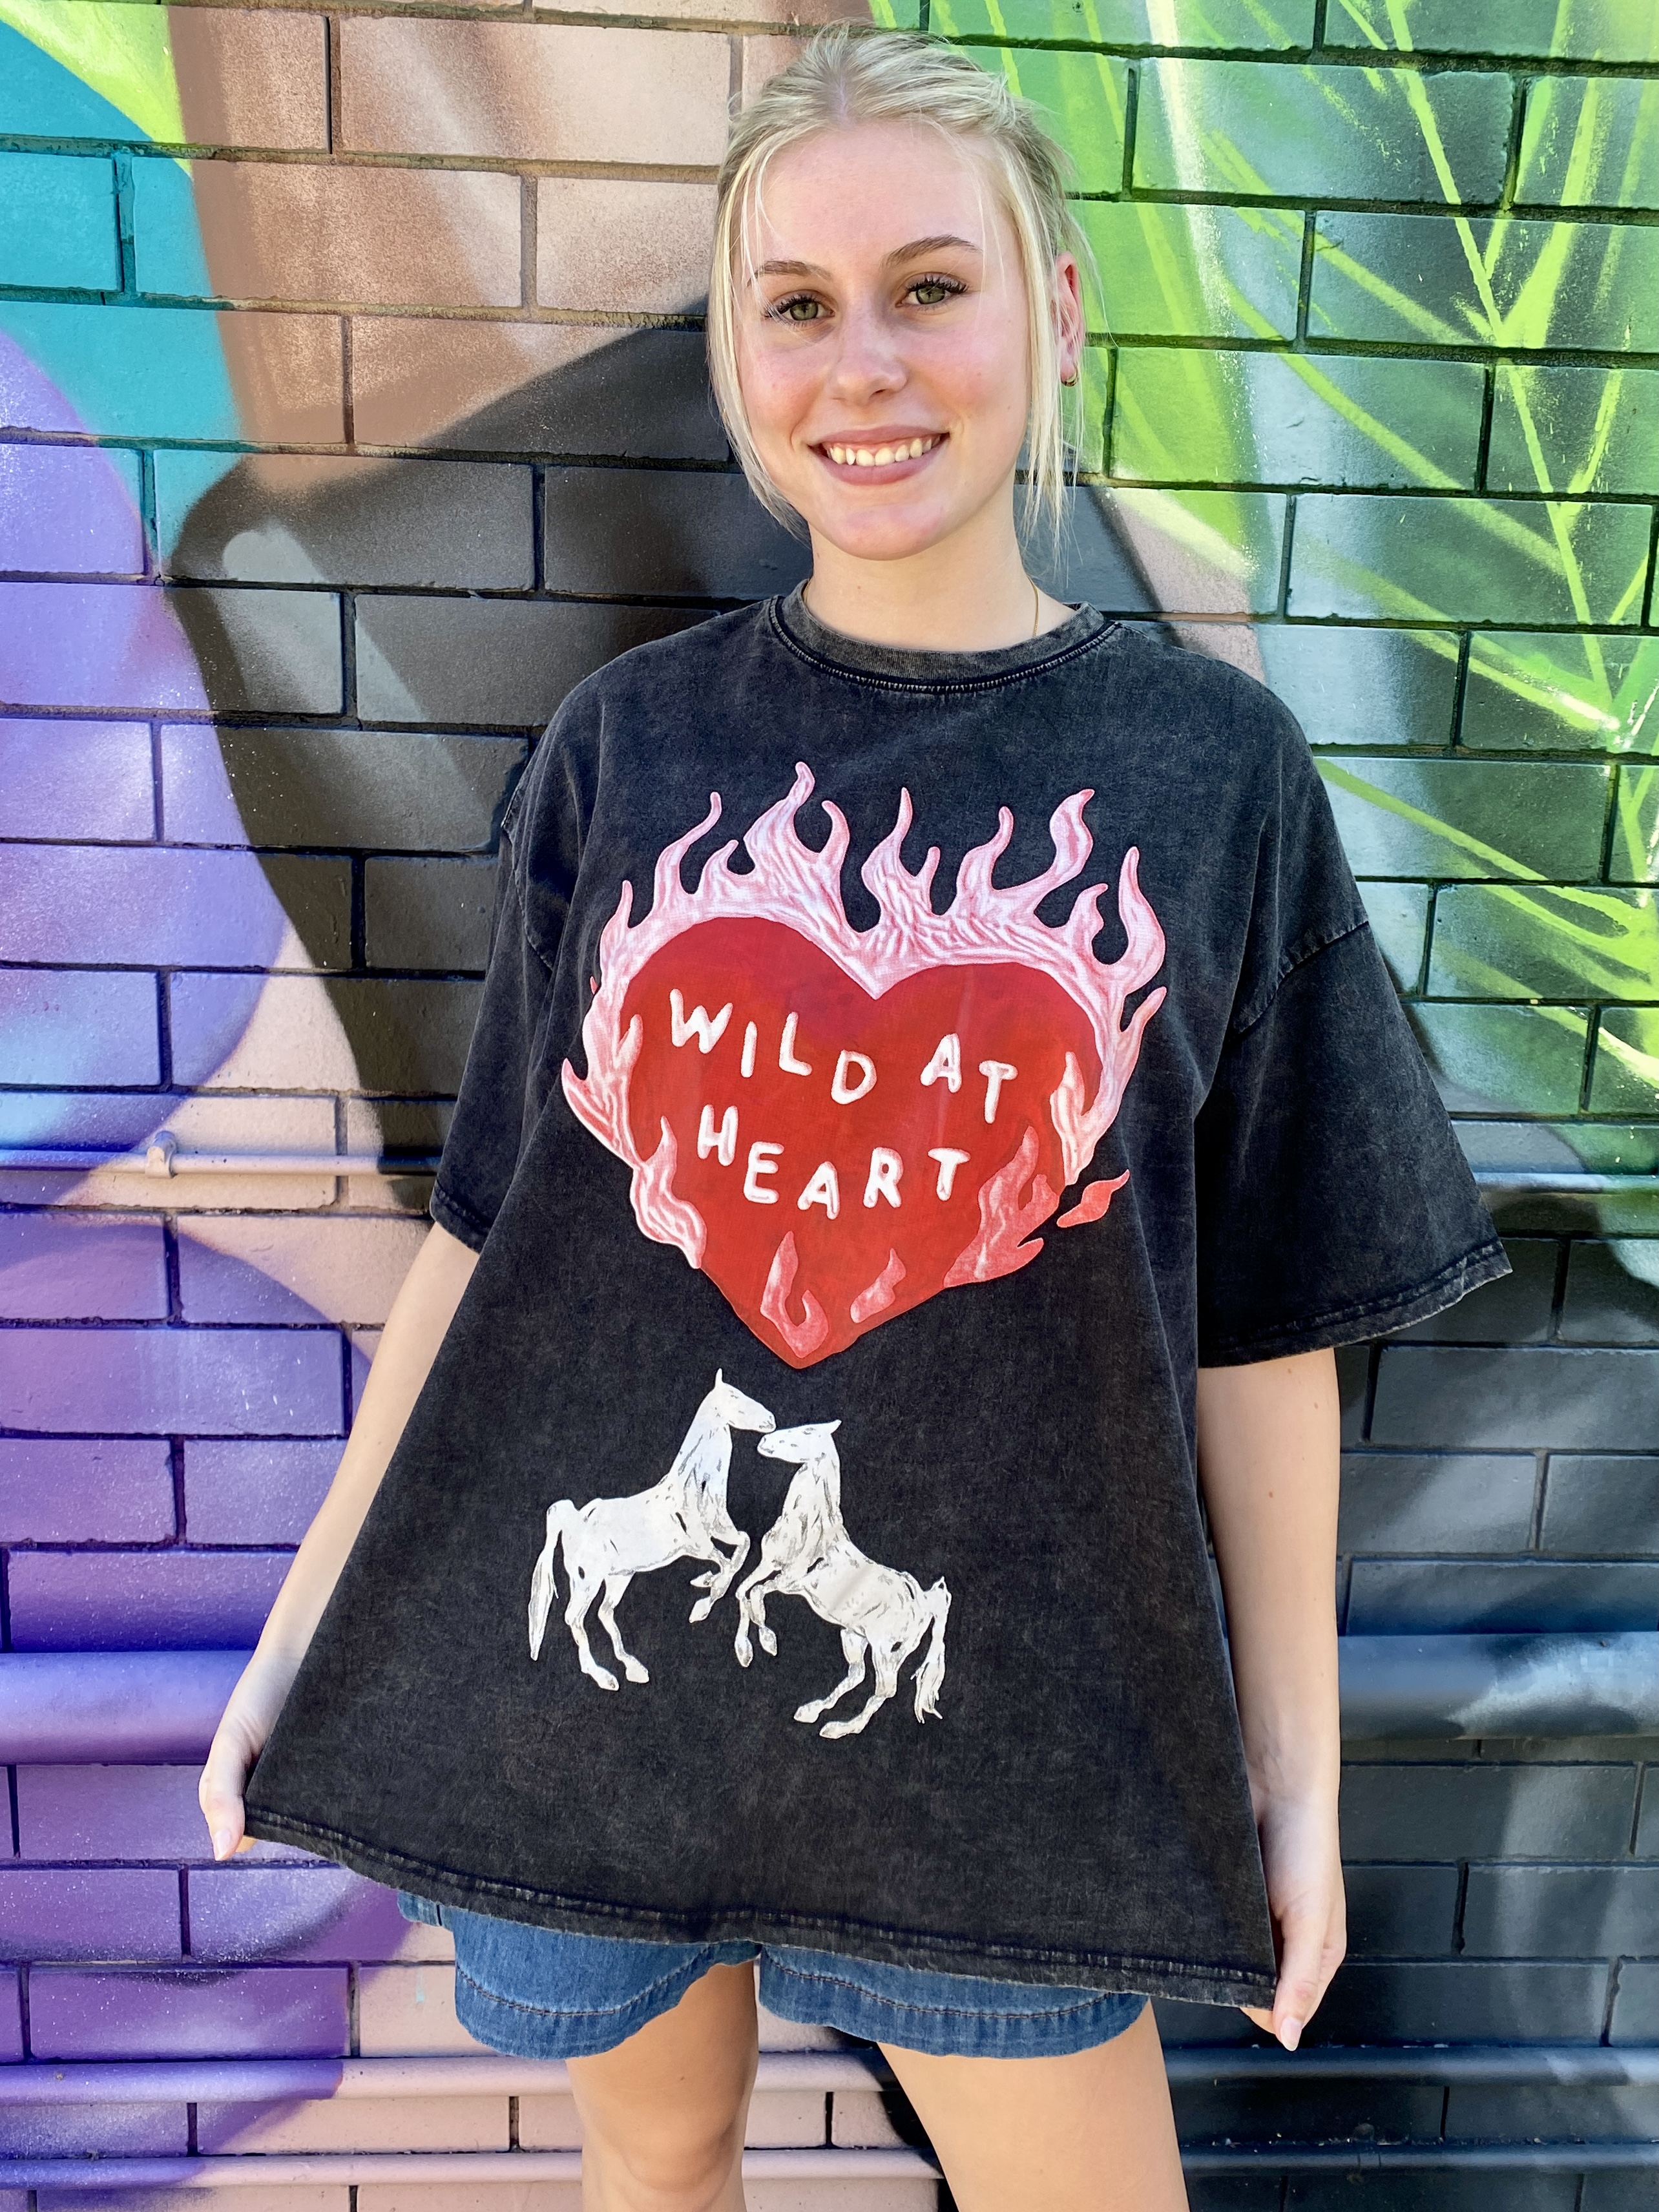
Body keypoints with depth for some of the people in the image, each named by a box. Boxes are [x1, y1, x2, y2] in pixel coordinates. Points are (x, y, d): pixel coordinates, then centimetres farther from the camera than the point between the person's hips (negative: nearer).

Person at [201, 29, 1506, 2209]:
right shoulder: (631, 743, -3)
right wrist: (302, 1634, 3)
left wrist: (1294, 1761, 2)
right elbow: (486, 1231, 0)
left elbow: (1263, 1322, -2)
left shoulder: (1214, 770, -5)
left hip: (992, 1707, -1)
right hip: (574, 1668, 2)